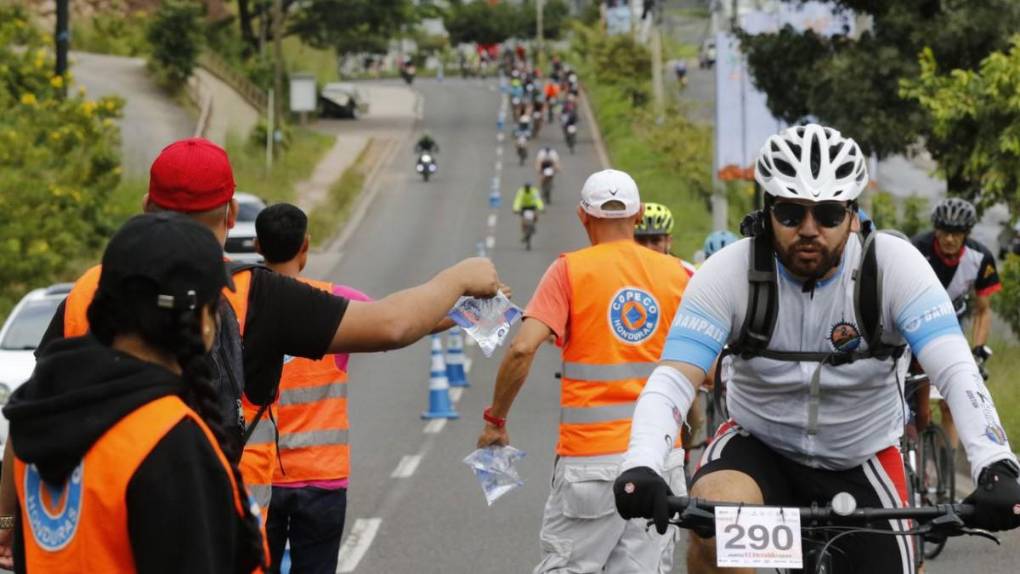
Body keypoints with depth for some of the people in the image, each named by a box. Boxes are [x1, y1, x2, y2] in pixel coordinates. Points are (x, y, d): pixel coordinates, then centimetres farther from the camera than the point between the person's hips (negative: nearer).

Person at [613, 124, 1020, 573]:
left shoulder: (893, 265, -19)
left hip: (862, 463, 1)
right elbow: (673, 379, -26)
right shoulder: (730, 272, -18)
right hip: (760, 445, -1)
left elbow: (957, 371, -28)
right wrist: (641, 467, -46)